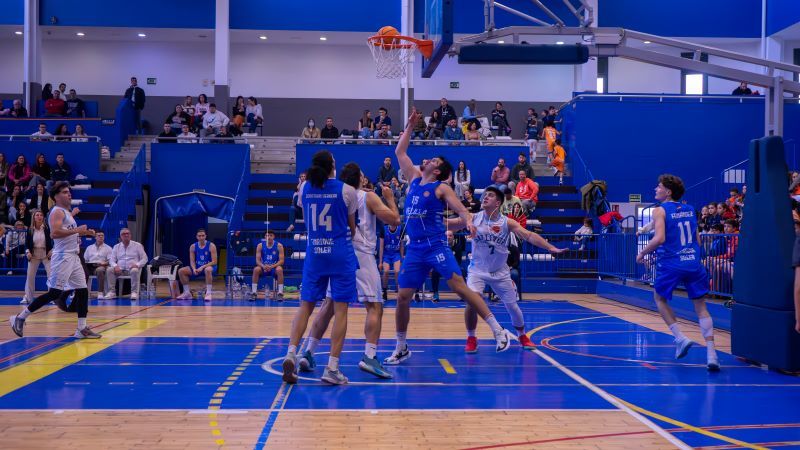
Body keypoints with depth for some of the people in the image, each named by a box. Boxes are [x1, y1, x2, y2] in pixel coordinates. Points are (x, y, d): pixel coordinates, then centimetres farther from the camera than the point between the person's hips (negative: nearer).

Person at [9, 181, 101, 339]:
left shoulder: (67, 212, 20)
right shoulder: (57, 211, -10)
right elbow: (54, 233, -26)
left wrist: (84, 233, 18)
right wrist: (77, 230, -22)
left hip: (73, 257, 9)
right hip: (62, 257, -9)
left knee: (82, 291, 4)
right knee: (54, 293, -10)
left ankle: (82, 329, 5)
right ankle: (20, 318, 0)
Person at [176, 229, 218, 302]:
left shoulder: (211, 246, -12)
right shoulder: (193, 246, 1)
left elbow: (214, 262, -16)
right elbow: (192, 261, 2)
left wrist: (202, 267, -24)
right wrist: (194, 269, -20)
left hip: (209, 267, -5)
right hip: (197, 268, 5)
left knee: (208, 270, -42)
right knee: (181, 271, -10)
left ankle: (208, 293, -35)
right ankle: (187, 293, -2)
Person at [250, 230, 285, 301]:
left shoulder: (279, 246, -8)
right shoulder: (260, 245, -4)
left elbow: (281, 261, -12)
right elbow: (257, 260, -7)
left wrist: (272, 266, -30)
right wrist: (263, 266, -30)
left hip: (274, 267, -1)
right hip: (263, 267, 1)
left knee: (279, 269, -35)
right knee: (256, 269, -30)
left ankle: (280, 293, -30)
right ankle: (254, 292, -22)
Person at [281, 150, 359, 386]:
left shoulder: (305, 188, 4)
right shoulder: (347, 191, -5)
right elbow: (352, 227, 5)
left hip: (314, 252, 3)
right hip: (341, 253, -3)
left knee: (305, 305, 10)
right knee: (340, 309, 0)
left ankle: (291, 352, -8)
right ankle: (332, 368, -3)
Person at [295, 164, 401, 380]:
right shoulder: (369, 197, -1)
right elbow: (394, 220, -4)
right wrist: (390, 198, 10)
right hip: (361, 255, -5)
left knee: (329, 305, 13)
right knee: (374, 306, -1)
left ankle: (308, 352, 11)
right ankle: (369, 356, -14)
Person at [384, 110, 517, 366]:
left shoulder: (441, 188, -1)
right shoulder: (415, 179, 15)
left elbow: (461, 210, -12)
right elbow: (400, 152, 22)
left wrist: (468, 221, -34)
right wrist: (410, 126, 21)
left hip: (436, 247, -5)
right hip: (414, 249, 5)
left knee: (460, 287, -14)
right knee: (403, 297, 2)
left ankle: (499, 332, -11)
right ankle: (401, 349, 16)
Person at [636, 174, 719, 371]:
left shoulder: (660, 210, -5)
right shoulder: (689, 210, 13)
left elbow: (659, 238, -17)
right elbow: (697, 240, 16)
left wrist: (642, 253, -4)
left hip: (671, 264, -4)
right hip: (694, 263, 4)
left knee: (660, 298, 20)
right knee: (701, 306, 7)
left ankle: (680, 338, 6)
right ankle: (711, 353, -6)